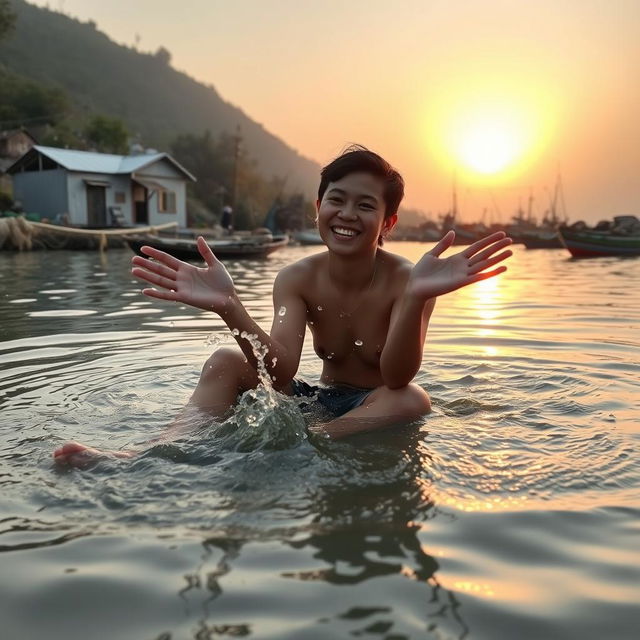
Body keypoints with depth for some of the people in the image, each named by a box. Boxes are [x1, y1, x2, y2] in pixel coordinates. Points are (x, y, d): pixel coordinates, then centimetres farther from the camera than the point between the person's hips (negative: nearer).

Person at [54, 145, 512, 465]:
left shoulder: (405, 280, -18)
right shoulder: (298, 279, -9)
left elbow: (397, 377, -34)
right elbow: (280, 371, -25)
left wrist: (417, 298, -53)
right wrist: (229, 307, -42)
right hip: (319, 400, 3)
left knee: (414, 399, -37)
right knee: (227, 362, -11)